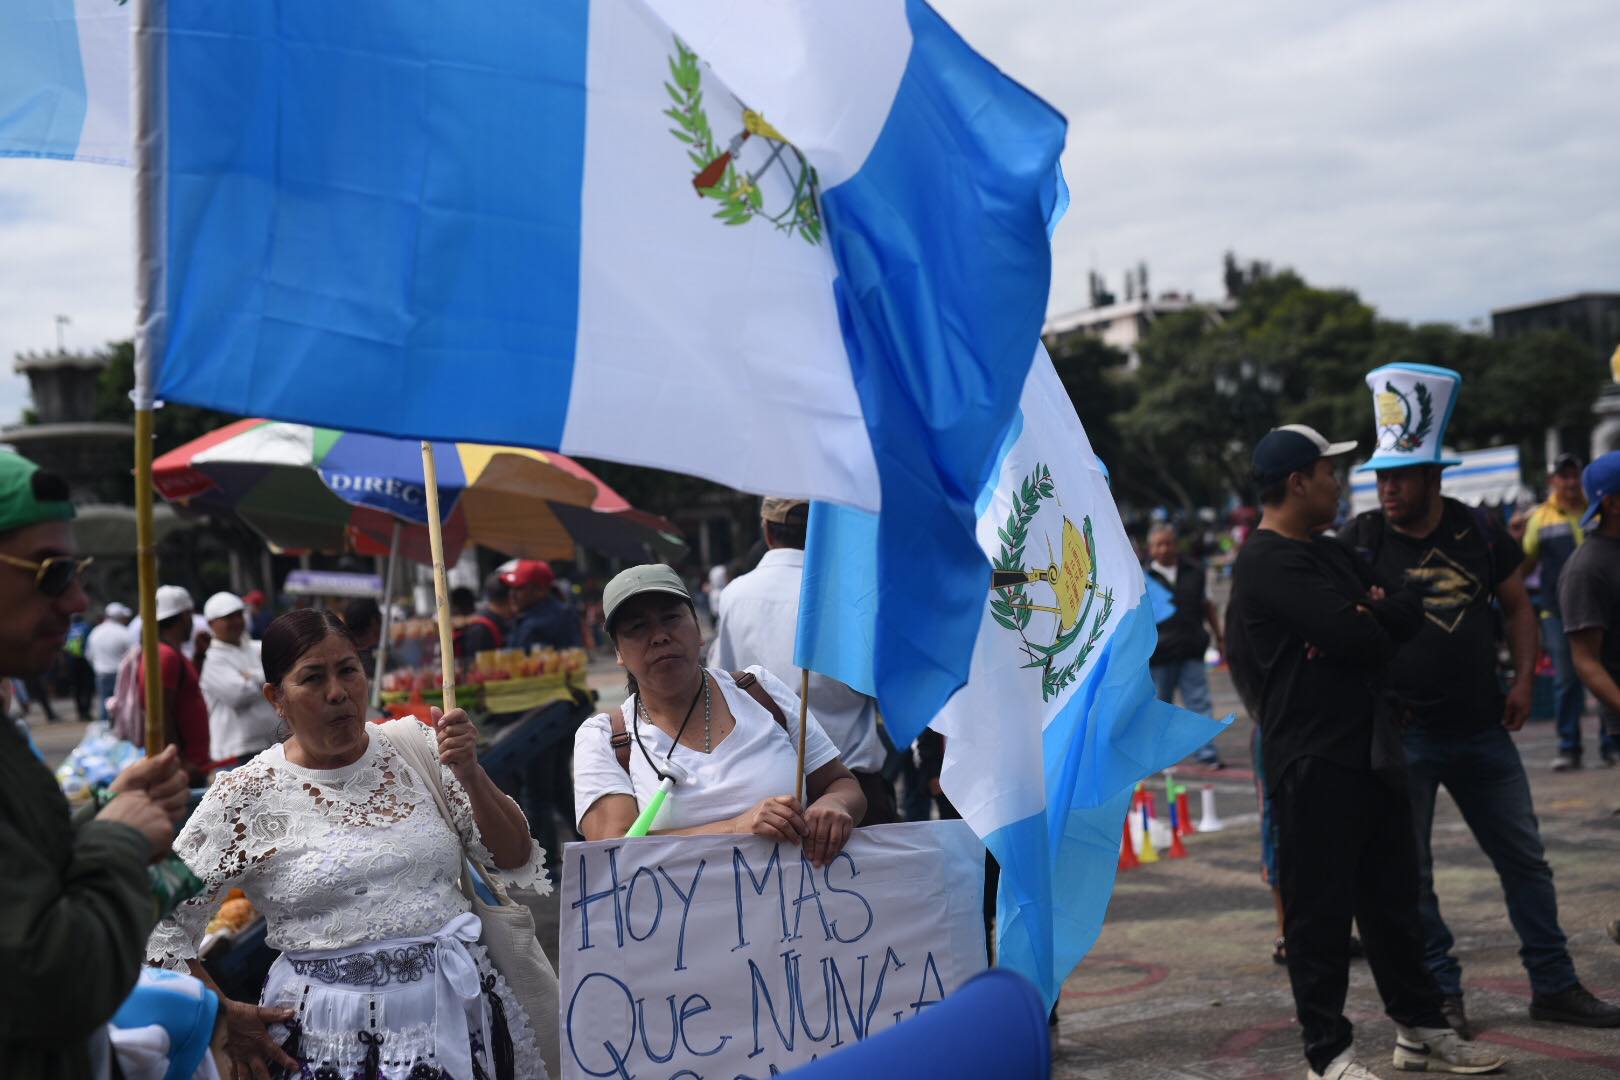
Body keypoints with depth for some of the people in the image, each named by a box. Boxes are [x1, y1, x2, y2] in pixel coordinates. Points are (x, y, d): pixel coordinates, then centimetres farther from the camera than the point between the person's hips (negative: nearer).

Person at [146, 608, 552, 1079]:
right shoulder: (245, 795, -6)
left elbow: (515, 861, 0)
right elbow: (162, 927, -3)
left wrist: (470, 773, -14)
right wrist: (224, 1018, -5)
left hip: (456, 1006, 3)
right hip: (330, 1036, -3)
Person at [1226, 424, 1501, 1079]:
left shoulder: (1331, 553, 18)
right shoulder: (1267, 563, -13)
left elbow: (1409, 616, 10)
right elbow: (1357, 639, -20)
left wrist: (1372, 616, -10)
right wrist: (1377, 626, 1)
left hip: (1367, 749, 9)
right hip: (1313, 761, -9)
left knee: (1392, 898, 16)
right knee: (1320, 913, -1)